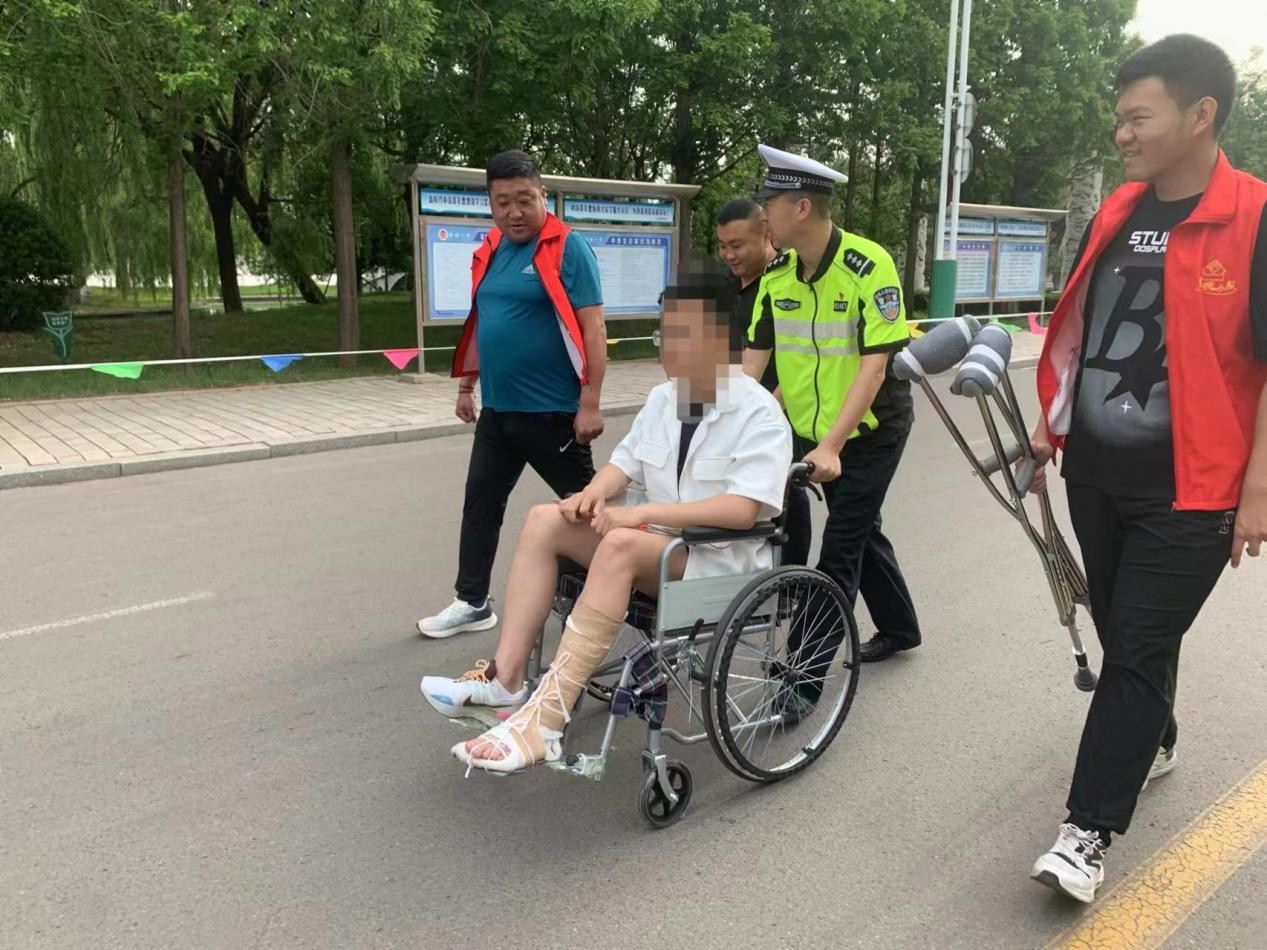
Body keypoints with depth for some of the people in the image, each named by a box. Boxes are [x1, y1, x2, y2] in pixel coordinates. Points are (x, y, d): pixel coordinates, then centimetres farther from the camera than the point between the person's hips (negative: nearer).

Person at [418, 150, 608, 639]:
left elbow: (593, 327, -15)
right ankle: (472, 603, 24)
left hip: (551, 412, -7)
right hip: (496, 410, 7)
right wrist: (467, 385, 20)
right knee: (479, 504, 12)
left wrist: (590, 404, -20)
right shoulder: (489, 250, 10)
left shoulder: (567, 248, -11)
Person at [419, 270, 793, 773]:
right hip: (661, 543, 8)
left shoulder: (759, 414, -15)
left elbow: (743, 509, -26)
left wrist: (643, 513, -30)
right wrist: (596, 492, -11)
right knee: (546, 520, -10)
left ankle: (545, 718, -37)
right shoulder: (661, 398, 8)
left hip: (725, 558, -7)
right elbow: (626, 461, 13)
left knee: (621, 545, -35)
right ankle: (504, 677, -16)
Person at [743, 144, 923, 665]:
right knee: (860, 531, 18)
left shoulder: (869, 267, -22)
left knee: (840, 546, -4)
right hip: (813, 431, 6)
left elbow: (874, 367, -25)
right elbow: (754, 357, -2)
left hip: (871, 429, -6)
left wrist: (831, 446, -32)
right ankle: (899, 628, 38)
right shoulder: (776, 273, -5)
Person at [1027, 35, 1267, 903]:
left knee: (1138, 650, -1)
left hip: (1187, 490, -6)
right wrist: (1051, 426, 14)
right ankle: (1153, 741, 45)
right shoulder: (1116, 213, 7)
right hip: (1096, 475, 6)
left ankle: (1090, 829, 9)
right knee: (1121, 633, 19)